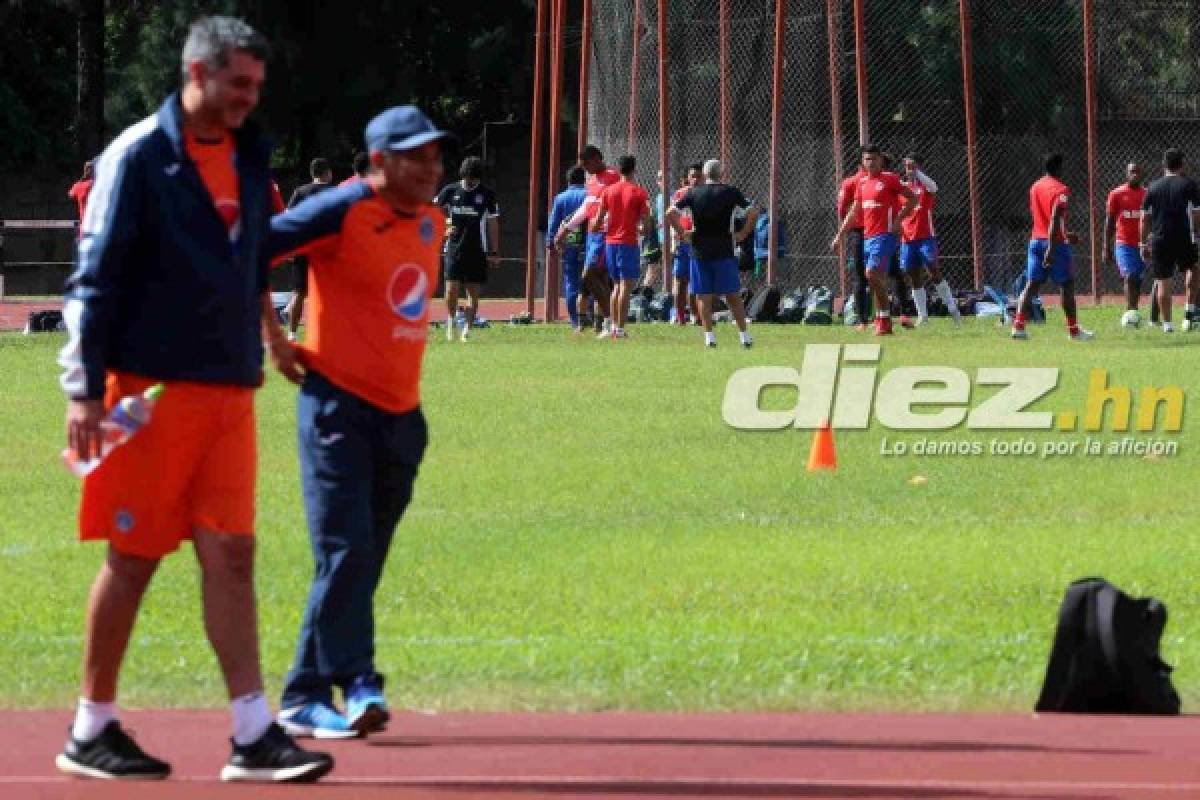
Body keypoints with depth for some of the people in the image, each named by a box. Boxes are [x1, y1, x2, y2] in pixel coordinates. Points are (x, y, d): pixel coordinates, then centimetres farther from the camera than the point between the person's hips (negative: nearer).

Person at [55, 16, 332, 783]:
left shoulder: (249, 158, 11)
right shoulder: (139, 157, -8)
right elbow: (95, 278, -9)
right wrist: (85, 389, -13)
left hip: (230, 389, 6)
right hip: (152, 388, -6)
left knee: (232, 556, 1)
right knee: (134, 558, 0)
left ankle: (254, 735, -3)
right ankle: (92, 732, 10)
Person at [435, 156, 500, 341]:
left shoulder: (487, 194, 1)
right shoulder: (450, 191, 3)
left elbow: (493, 225, 4)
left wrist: (494, 253, 1)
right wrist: (442, 230, -3)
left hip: (477, 250, 0)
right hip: (454, 248, 0)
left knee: (473, 291, -1)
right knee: (452, 289, -7)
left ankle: (467, 327, 6)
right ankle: (450, 322, 14)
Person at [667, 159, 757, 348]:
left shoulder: (693, 193, 3)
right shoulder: (731, 192, 1)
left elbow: (671, 213, -5)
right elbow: (753, 212, -6)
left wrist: (682, 233, 3)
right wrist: (743, 234, 2)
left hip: (700, 252, 0)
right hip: (724, 250, 0)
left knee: (703, 296, 5)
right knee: (733, 295, 6)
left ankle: (709, 336, -1)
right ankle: (744, 335, 6)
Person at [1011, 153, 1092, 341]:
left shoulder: (1035, 187, 13)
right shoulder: (1060, 190, -11)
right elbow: (1054, 219, -22)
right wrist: (1051, 248, -26)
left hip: (1036, 240, 6)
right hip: (1056, 242, -6)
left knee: (1031, 285, 4)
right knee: (1067, 285, 4)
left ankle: (1018, 325, -8)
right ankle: (1073, 330, 7)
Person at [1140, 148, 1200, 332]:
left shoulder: (1153, 187, 7)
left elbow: (1145, 218, 8)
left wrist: (1144, 243, 13)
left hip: (1159, 241, 2)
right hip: (1184, 239, -2)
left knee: (1163, 282, 6)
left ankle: (1166, 323, 7)